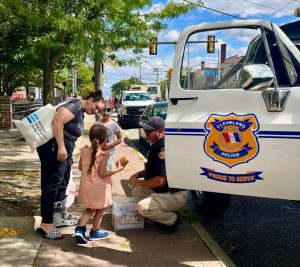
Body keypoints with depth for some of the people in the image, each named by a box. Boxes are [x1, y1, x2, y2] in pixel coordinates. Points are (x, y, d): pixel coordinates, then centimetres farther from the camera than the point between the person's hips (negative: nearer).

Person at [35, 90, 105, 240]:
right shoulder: (75, 106, -13)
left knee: (61, 184, 18)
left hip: (64, 151, 11)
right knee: (51, 185, -7)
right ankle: (46, 226, -1)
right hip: (54, 150, -11)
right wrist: (61, 147, -28)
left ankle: (60, 217, 31)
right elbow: (57, 121, -25)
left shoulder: (81, 113, 18)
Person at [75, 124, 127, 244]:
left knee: (89, 209, 21)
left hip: (86, 186, 5)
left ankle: (80, 228, 5)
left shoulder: (85, 151, -4)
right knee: (100, 210, 16)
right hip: (98, 187, -5)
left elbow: (80, 167, 5)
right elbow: (102, 174, -19)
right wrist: (117, 169, -11)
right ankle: (94, 232, 25)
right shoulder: (103, 154, -20)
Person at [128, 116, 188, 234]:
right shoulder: (155, 146, 8)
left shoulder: (165, 150, -25)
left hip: (175, 195, -11)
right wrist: (138, 174, 3)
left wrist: (139, 182, -15)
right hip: (161, 191, 11)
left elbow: (160, 181, -30)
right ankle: (164, 213, 15)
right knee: (136, 192, 14)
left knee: (143, 208, -26)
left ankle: (173, 219, -2)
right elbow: (152, 170, 23)